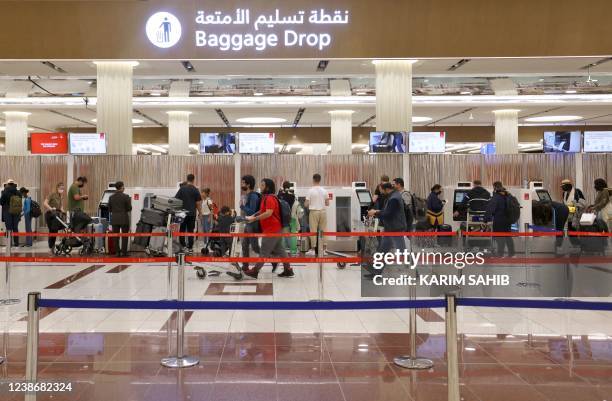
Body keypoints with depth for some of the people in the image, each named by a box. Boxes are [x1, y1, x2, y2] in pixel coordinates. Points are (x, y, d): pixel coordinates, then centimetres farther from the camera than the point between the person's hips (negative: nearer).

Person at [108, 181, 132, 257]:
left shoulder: (111, 197, 2)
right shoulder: (125, 196, -11)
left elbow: (109, 209, 6)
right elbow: (129, 208, -8)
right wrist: (129, 202, 9)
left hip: (114, 219, 3)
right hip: (124, 219, -3)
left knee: (115, 236, 9)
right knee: (124, 236, 5)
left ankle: (117, 252, 10)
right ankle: (123, 252, 3)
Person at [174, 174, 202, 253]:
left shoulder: (182, 189, -1)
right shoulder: (195, 190, -4)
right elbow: (198, 203, -3)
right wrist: (200, 212, 9)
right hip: (192, 213, 0)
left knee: (182, 230, 9)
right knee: (190, 231, 5)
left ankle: (183, 246, 2)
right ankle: (190, 248, 7)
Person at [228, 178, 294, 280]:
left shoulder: (270, 198, -16)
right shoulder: (266, 198, 16)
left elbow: (268, 213, -26)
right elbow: (262, 211, 24)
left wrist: (254, 218, -23)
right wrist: (253, 216, 10)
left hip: (271, 230, -10)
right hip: (276, 229, 10)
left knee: (264, 251, -5)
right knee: (279, 250, 11)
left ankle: (255, 271, -2)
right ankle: (288, 270, 13)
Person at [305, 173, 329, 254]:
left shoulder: (310, 191, -8)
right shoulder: (324, 191, 2)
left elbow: (306, 204, -8)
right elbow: (327, 204, 6)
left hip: (314, 212, -3)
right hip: (323, 211, 3)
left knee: (313, 231, 2)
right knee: (323, 230, 7)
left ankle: (313, 249, 3)